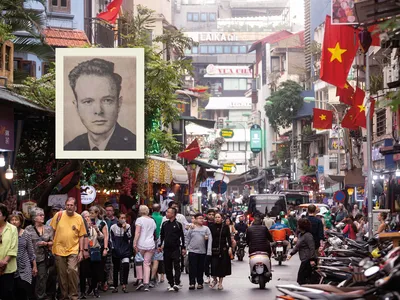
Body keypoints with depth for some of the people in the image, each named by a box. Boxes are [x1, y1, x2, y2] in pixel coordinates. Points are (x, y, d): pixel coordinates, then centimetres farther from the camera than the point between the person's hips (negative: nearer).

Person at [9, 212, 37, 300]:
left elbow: (31, 252, 7)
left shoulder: (26, 235, 3)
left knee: (25, 288, -11)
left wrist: (34, 266, 8)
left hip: (24, 267, 0)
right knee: (16, 292, 2)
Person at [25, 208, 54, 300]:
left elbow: (53, 242, 11)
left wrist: (46, 243, -7)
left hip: (44, 258, 1)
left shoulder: (48, 229, 8)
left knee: (42, 278, -4)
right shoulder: (28, 229, -1)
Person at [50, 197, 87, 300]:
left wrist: (81, 251, 0)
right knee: (62, 274, 8)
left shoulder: (79, 218, 0)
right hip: (59, 250, 1)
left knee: (72, 271, -17)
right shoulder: (59, 215, -1)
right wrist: (51, 245, 3)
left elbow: (81, 236, 3)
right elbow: (51, 231, 6)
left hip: (73, 250, -1)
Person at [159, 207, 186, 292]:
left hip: (176, 249, -4)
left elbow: (182, 237, 3)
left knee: (177, 266, -10)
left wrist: (183, 248, 0)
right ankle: (171, 284, 9)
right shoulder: (165, 224, 11)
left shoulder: (178, 224, 1)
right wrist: (160, 245, 11)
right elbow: (162, 235, 18)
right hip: (166, 249, 4)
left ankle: (177, 283, -16)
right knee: (168, 267, 4)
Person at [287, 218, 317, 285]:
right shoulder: (300, 235, 17)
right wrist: (291, 254, 18)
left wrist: (312, 259, -24)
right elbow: (297, 246, 26)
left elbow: (312, 248, -20)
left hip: (308, 260, -10)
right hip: (304, 260, 10)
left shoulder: (308, 235, -14)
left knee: (301, 278, -10)